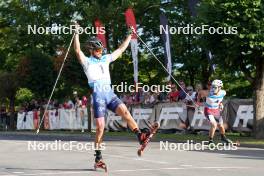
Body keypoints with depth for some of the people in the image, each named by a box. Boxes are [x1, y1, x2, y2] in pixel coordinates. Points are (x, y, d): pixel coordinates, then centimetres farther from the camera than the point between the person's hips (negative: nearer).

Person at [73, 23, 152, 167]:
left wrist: (130, 35, 27)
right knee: (100, 127, -7)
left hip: (110, 93, 5)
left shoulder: (106, 59, 21)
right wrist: (76, 34, -22)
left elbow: (121, 49, 27)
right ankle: (98, 157, 0)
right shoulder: (87, 62, 5)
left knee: (124, 111, -20)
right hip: (98, 95, -5)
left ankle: (140, 136, -33)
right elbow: (78, 51, -13)